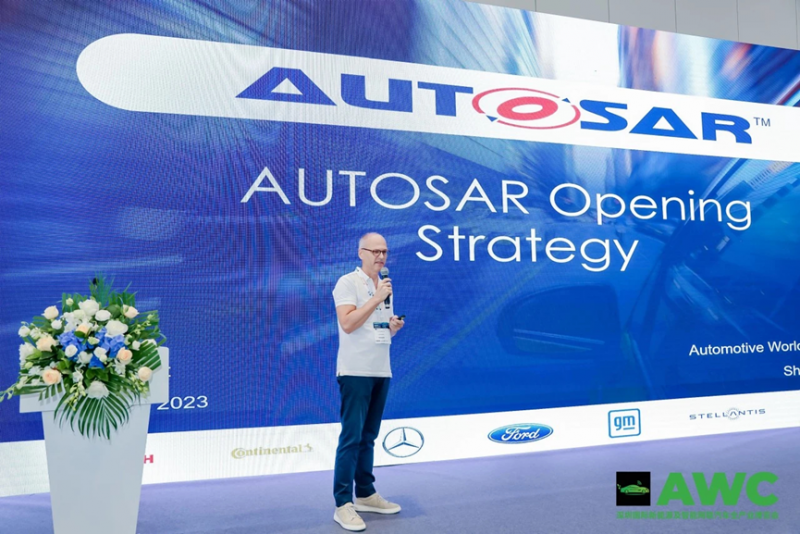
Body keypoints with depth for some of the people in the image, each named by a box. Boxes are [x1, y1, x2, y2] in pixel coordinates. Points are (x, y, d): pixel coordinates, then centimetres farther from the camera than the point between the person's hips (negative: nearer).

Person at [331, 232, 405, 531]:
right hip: (356, 371, -7)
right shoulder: (348, 282, -7)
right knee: (351, 437, -6)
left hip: (381, 371, 7)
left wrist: (394, 327, 1)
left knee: (368, 437, 13)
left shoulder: (385, 286, 16)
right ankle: (343, 504, 0)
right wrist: (376, 299, -17)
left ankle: (366, 494, 23)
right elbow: (348, 324, -18)